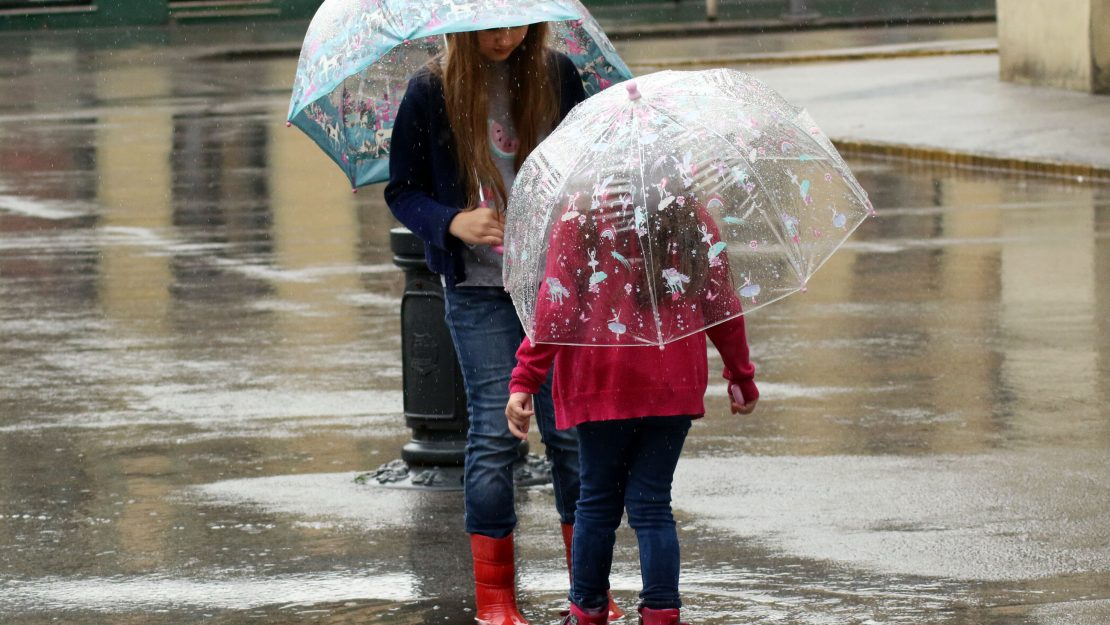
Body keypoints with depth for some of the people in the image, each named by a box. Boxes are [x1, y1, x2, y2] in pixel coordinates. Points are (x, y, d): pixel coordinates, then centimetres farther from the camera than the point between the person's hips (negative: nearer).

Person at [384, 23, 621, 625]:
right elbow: (402, 190, 1)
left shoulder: (556, 74, 2)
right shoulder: (431, 91, -4)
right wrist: (453, 222, -18)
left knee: (569, 427, 1)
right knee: (494, 431, -3)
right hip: (480, 287, -2)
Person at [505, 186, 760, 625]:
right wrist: (742, 378, 18)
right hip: (674, 388, 2)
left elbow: (554, 306, -10)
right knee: (651, 502, 6)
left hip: (602, 387, -2)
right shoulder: (692, 219, 3)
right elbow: (723, 306, 6)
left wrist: (524, 383, -8)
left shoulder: (578, 221, -5)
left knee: (598, 500, 12)